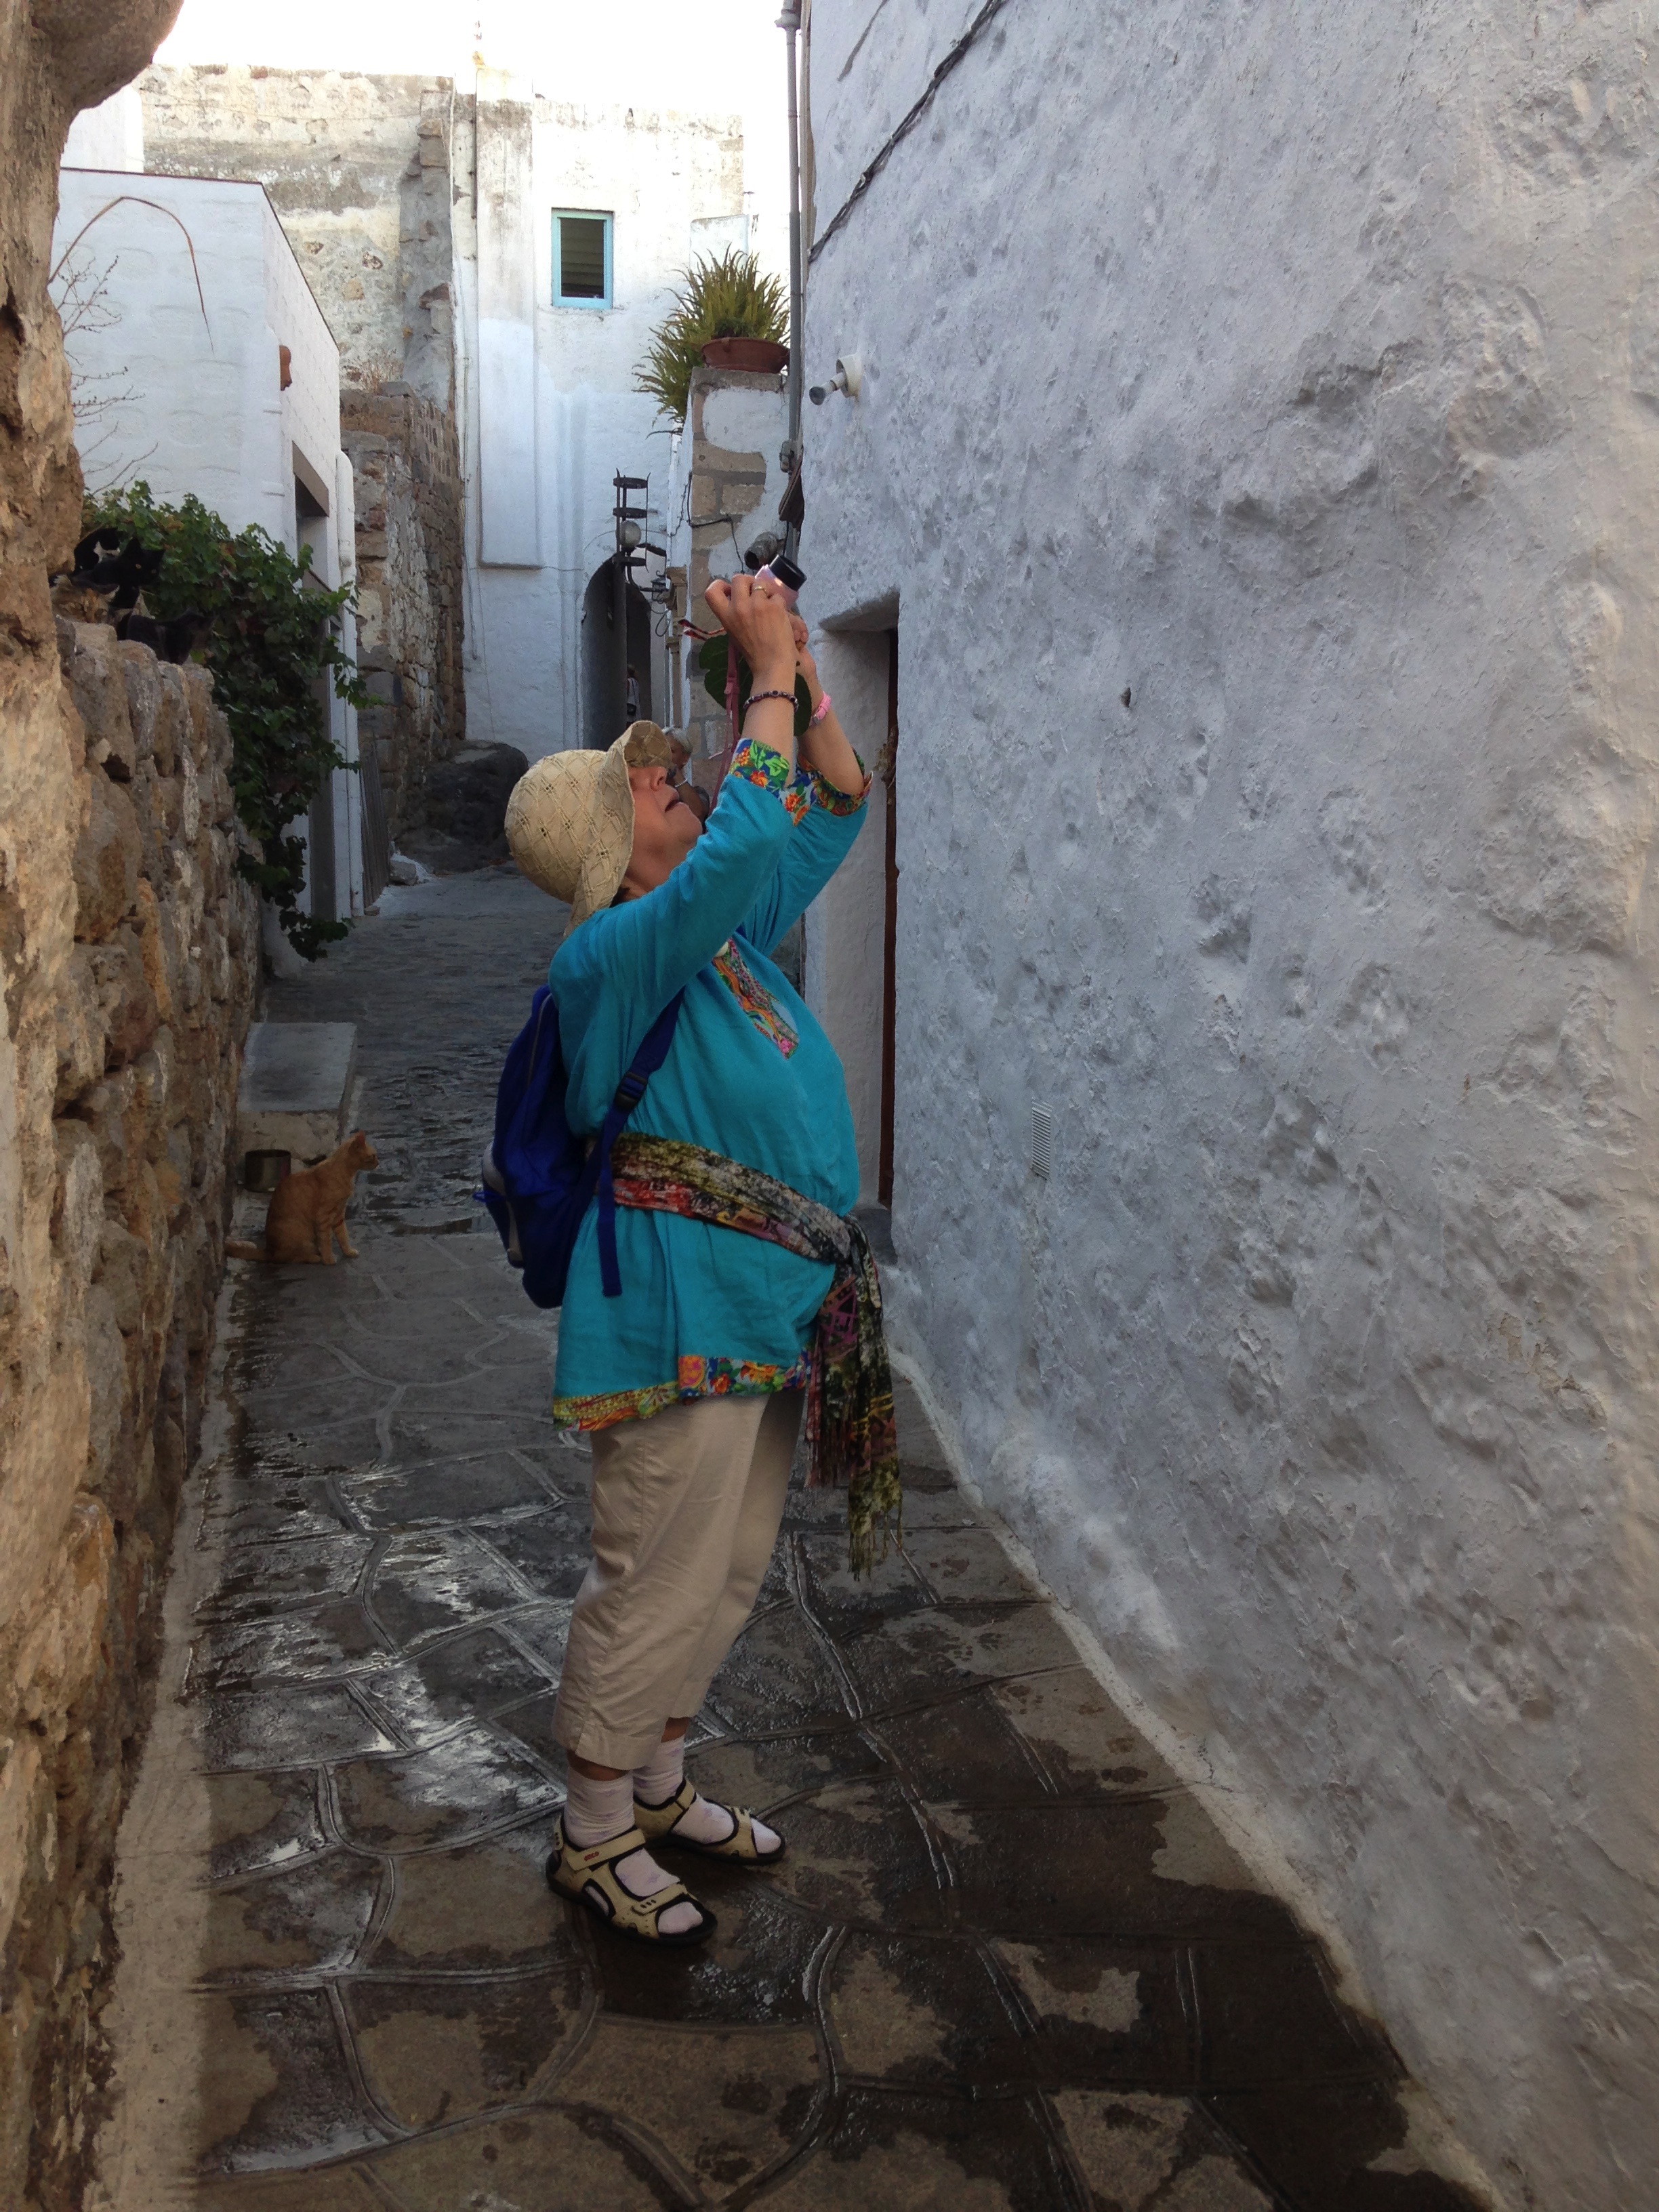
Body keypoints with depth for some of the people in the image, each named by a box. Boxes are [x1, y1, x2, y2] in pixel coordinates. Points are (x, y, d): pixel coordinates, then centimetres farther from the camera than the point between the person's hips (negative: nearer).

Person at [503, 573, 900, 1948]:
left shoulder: (728, 930, 11)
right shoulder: (614, 953, -16)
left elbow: (832, 816, 20)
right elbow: (745, 841, -31)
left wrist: (800, 674, 7)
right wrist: (770, 678, -20)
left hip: (768, 1308, 9)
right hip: (683, 1315, -9)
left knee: (728, 1574, 20)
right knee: (658, 1585, 3)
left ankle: (657, 1791, 38)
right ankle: (595, 1840, 23)